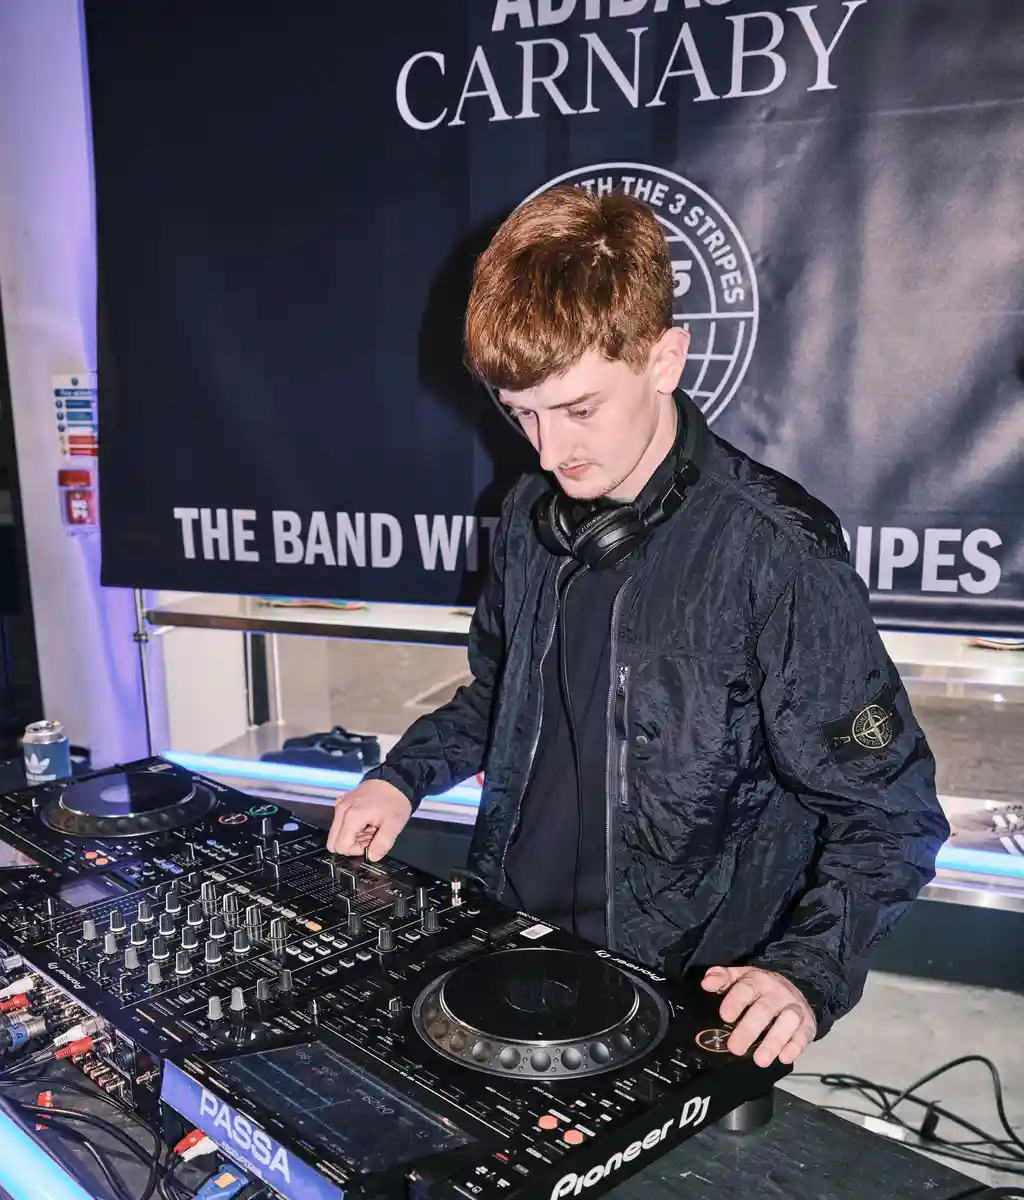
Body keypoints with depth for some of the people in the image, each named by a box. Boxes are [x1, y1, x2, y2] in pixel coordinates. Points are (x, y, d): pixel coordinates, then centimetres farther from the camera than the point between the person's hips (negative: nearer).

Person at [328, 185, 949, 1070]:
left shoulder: (773, 552, -19)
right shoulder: (534, 516, 0)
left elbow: (888, 814, -12)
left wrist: (807, 973, -23)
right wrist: (406, 777, 3)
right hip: (508, 951, 4)